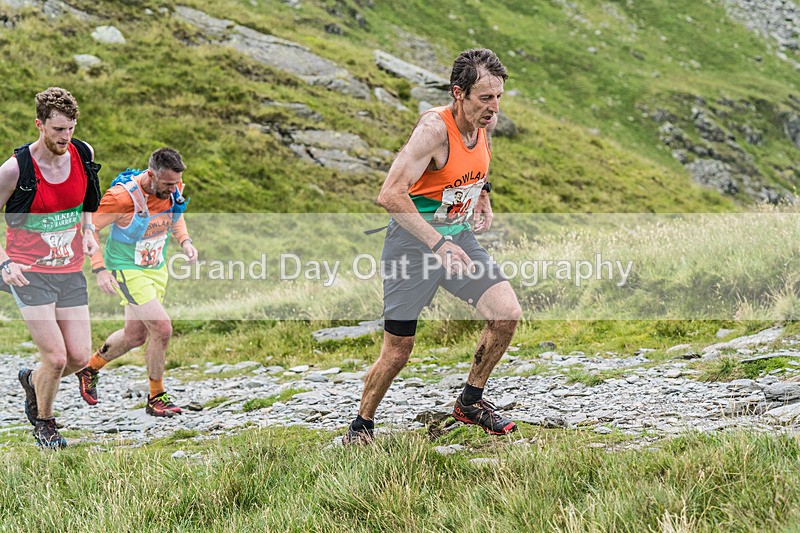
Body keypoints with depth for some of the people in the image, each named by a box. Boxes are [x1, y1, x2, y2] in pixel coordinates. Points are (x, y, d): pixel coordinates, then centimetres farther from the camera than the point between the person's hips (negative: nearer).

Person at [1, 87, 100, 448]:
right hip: (29, 273, -5)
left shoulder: (83, 154, -2)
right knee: (56, 358, -11)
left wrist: (88, 232, 7)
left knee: (80, 357, 1)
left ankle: (32, 381, 34)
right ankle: (43, 423, 17)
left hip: (70, 271, 5)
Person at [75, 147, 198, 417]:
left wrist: (184, 240, -4)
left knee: (135, 335, 16)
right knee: (162, 328, -16)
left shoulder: (174, 188, -10)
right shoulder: (122, 197, -29)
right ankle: (156, 398, 2)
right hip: (128, 271, -7)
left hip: (157, 268, 7)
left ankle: (90, 370, 42)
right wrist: (99, 268, -25)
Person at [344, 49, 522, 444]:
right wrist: (438, 244, -38)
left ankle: (470, 402, 11)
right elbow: (390, 194, -35)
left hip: (459, 236, 6)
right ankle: (361, 425, 23)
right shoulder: (434, 127, -26)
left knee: (507, 314, -9)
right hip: (413, 241, -6)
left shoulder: (486, 121, -4)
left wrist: (484, 201, 8)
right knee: (397, 353, -1)